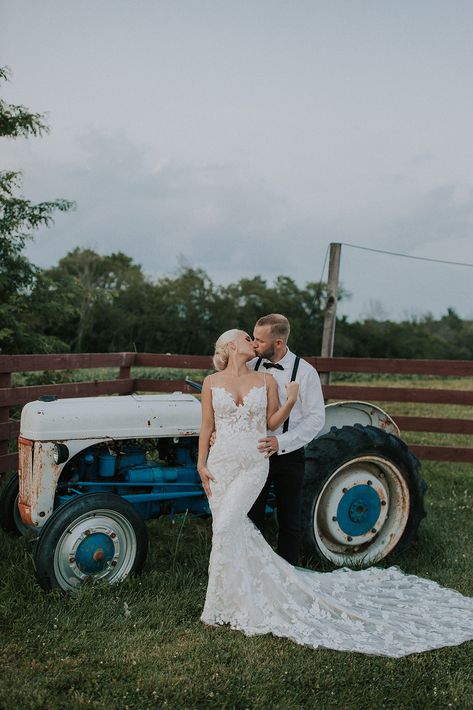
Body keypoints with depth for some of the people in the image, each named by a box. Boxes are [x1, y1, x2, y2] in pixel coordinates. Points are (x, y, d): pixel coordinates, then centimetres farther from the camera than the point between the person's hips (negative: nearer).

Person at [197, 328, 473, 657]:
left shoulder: (265, 380, 5)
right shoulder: (212, 382, 4)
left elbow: (272, 422, 6)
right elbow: (207, 427, 6)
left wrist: (291, 399, -7)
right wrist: (201, 463, -1)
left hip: (254, 465, -2)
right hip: (221, 463, 2)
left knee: (227, 525, -15)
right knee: (234, 531, 3)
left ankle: (224, 603, -1)